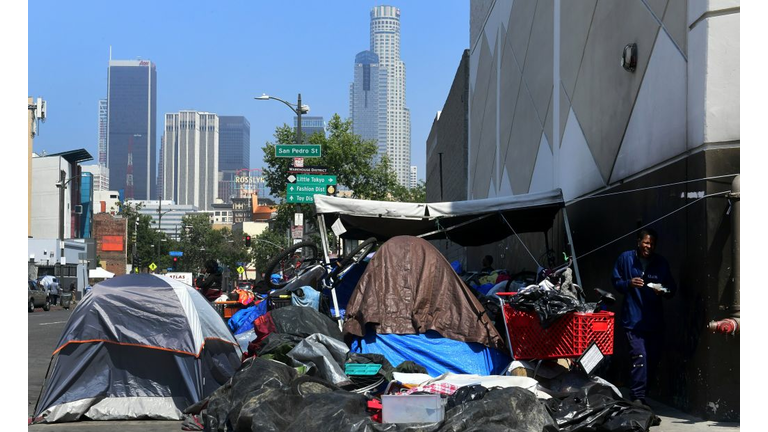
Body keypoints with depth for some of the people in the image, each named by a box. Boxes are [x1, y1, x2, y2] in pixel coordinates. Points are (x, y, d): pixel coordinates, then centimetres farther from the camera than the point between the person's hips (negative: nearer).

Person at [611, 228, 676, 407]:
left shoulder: (661, 263, 8)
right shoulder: (626, 258, 2)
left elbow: (672, 288, 12)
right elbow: (615, 282, 8)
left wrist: (664, 292, -11)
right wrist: (629, 283, -13)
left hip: (655, 320, 4)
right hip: (633, 318, -4)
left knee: (653, 358, 8)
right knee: (639, 356, -17)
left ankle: (641, 394, 23)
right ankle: (637, 397, -14)